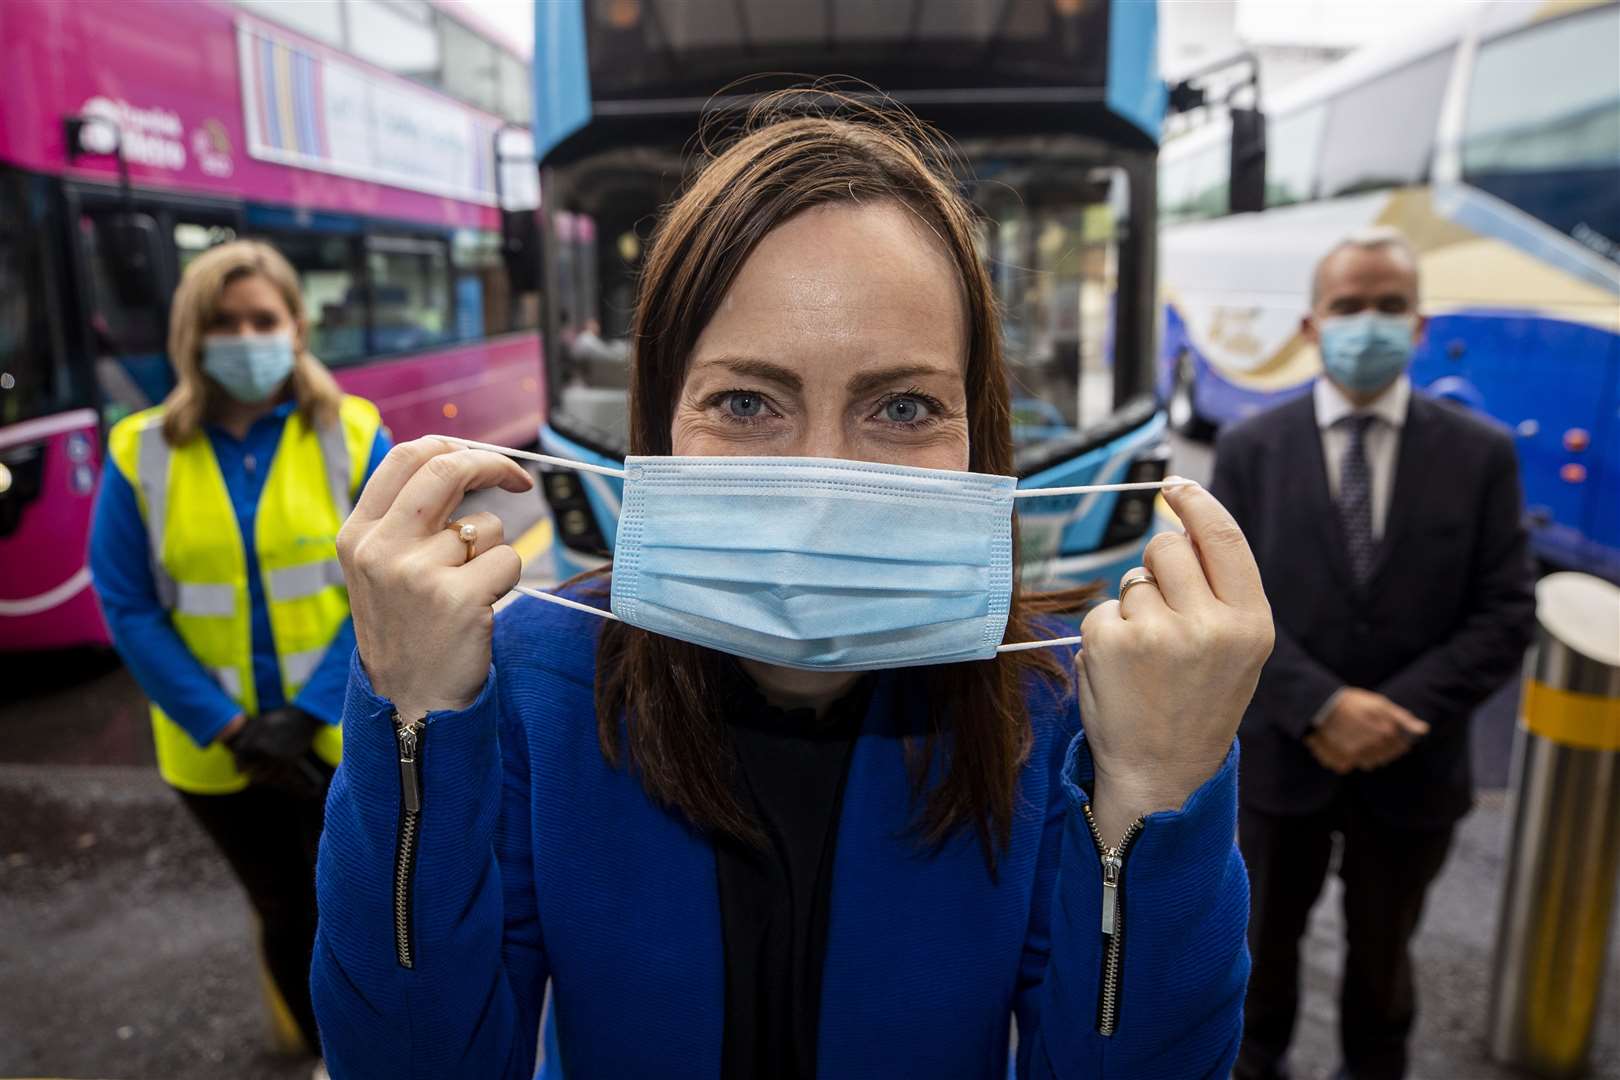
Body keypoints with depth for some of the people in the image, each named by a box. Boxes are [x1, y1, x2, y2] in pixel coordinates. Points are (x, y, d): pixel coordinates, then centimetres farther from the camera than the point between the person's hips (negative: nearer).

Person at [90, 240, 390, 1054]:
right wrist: (227, 727, -11)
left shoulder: (353, 435, -7)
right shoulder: (142, 453, -3)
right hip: (218, 754, 2)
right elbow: (128, 609, -4)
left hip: (343, 738, -1)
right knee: (286, 916, 19)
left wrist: (307, 713, -16)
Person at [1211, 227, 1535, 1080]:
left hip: (1411, 768, 1)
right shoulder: (1249, 449, -5)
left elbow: (1505, 613, -6)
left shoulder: (1480, 453, -3)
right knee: (1264, 943, 20)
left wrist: (1401, 711, -18)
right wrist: (1321, 706, -20)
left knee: (1382, 956, 22)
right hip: (1280, 756, 0)